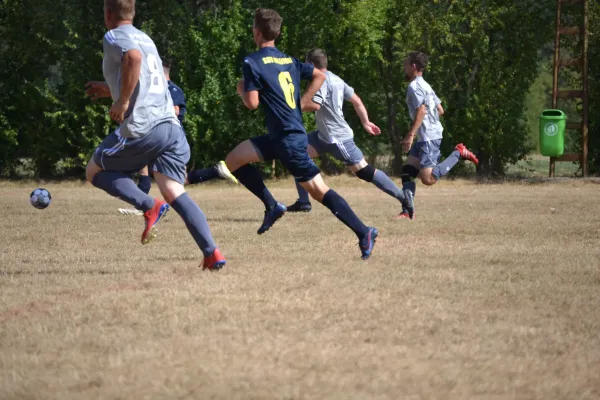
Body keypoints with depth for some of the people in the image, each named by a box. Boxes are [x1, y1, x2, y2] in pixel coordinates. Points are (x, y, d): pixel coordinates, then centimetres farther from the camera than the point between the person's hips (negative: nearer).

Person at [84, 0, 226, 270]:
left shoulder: (114, 37, 1)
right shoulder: (146, 39, 25)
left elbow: (133, 57, -23)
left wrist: (122, 101, -17)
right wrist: (110, 90, 41)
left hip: (141, 129, -7)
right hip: (171, 126, 7)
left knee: (94, 171, 14)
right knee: (175, 194, 1)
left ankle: (149, 207, -8)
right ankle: (211, 252, -19)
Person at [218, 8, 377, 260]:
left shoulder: (252, 63, -9)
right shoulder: (289, 60, 13)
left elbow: (252, 103, -16)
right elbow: (319, 76, 13)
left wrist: (241, 90, 6)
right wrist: (301, 104, 12)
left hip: (289, 139, -8)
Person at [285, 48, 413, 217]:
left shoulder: (321, 81, -17)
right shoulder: (335, 79, 12)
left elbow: (315, 105, -29)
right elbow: (356, 100, 15)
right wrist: (366, 122, 18)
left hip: (337, 137, -10)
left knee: (365, 171, -6)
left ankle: (404, 198, -3)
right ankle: (303, 202, 3)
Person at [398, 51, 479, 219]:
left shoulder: (414, 86, -11)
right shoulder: (425, 85, 18)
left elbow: (421, 111, -21)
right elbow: (440, 110, 21)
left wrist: (410, 135, -23)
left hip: (428, 137, -10)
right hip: (424, 137, 10)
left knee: (428, 179, -15)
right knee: (407, 171, 6)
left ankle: (458, 153, -6)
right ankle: (407, 211, 3)